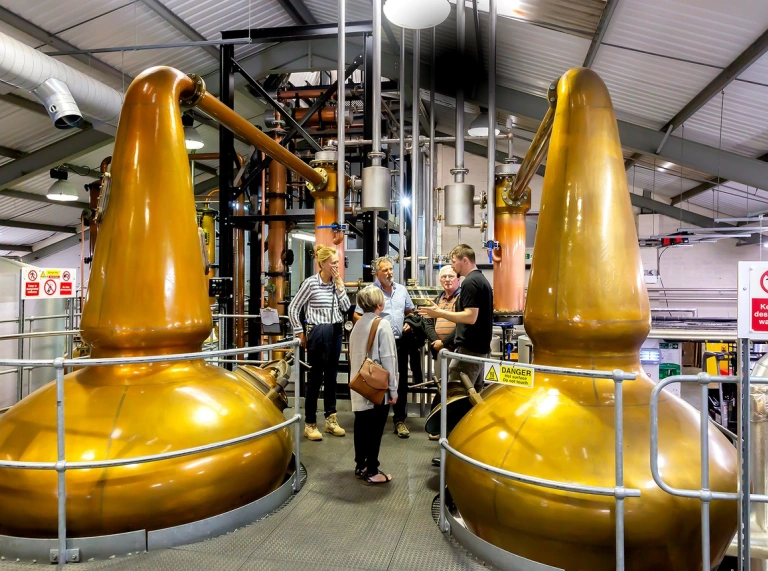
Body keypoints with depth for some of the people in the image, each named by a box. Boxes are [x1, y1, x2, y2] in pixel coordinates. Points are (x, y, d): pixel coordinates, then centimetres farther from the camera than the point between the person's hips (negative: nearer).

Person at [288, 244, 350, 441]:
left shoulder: (337, 282, 7)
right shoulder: (311, 283, -10)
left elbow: (346, 307, -1)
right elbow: (293, 308, -6)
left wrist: (339, 284, -7)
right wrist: (300, 333, -5)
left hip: (336, 332, 6)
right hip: (319, 333, -6)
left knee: (331, 376, 13)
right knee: (315, 378, 1)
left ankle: (331, 419, 24)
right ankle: (310, 424, 13)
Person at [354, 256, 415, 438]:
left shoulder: (401, 289, 10)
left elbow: (410, 312, 21)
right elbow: (357, 316, -5)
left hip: (400, 343, 4)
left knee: (401, 382, 9)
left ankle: (399, 420, 21)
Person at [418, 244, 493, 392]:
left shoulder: (470, 282, -15)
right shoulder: (481, 279, 16)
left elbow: (471, 317, -23)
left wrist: (440, 313, -18)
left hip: (469, 348, -11)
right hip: (480, 347, 11)